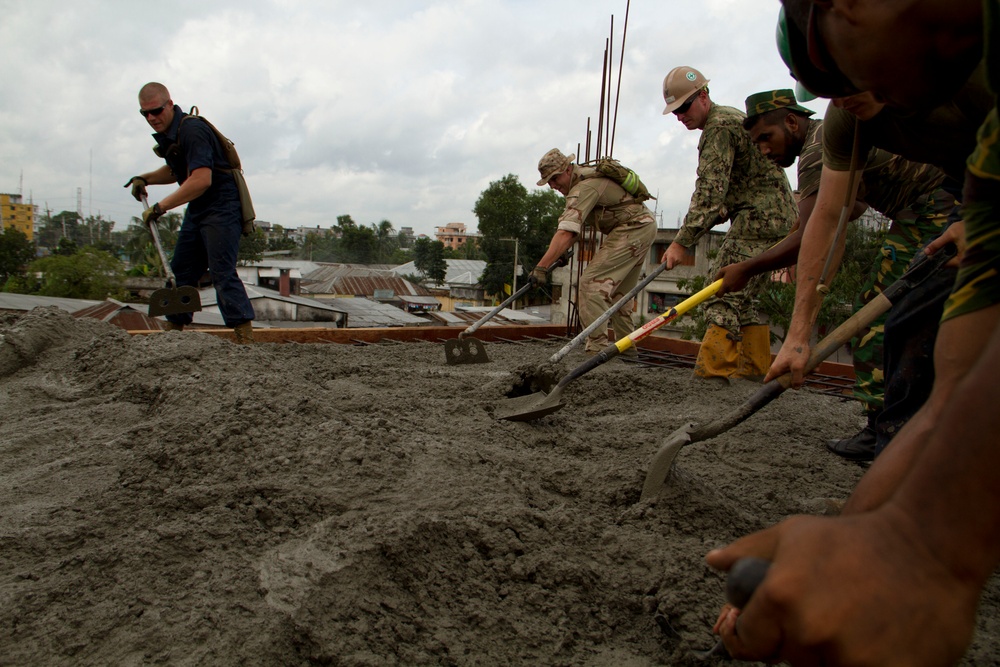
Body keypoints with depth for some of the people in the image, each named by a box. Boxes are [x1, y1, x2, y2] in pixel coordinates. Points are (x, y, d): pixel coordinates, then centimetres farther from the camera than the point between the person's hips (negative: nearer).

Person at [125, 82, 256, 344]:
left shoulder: (192, 130, -19)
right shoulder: (166, 133, 12)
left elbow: (201, 180, -28)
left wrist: (160, 207, -25)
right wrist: (145, 179, 11)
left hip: (221, 207, -10)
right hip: (197, 210, 10)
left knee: (222, 272, -17)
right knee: (180, 271, 12)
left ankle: (246, 339, -18)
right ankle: (173, 330, 22)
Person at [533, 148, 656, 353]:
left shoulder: (584, 187, -22)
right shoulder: (582, 178, 11)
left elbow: (566, 233, -31)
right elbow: (577, 225, 18)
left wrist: (541, 267, -34)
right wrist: (563, 252, 7)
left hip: (632, 230, -11)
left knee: (592, 282, -15)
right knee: (617, 290, 16)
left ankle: (597, 347, -18)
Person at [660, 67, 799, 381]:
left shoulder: (720, 126, -13)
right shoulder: (730, 118, 21)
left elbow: (710, 191, -22)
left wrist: (683, 241, -23)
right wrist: (724, 209, 10)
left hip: (760, 216, -11)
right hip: (777, 216, 11)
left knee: (725, 297, -15)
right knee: (743, 299, 12)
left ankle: (710, 373, -18)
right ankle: (756, 369, 15)